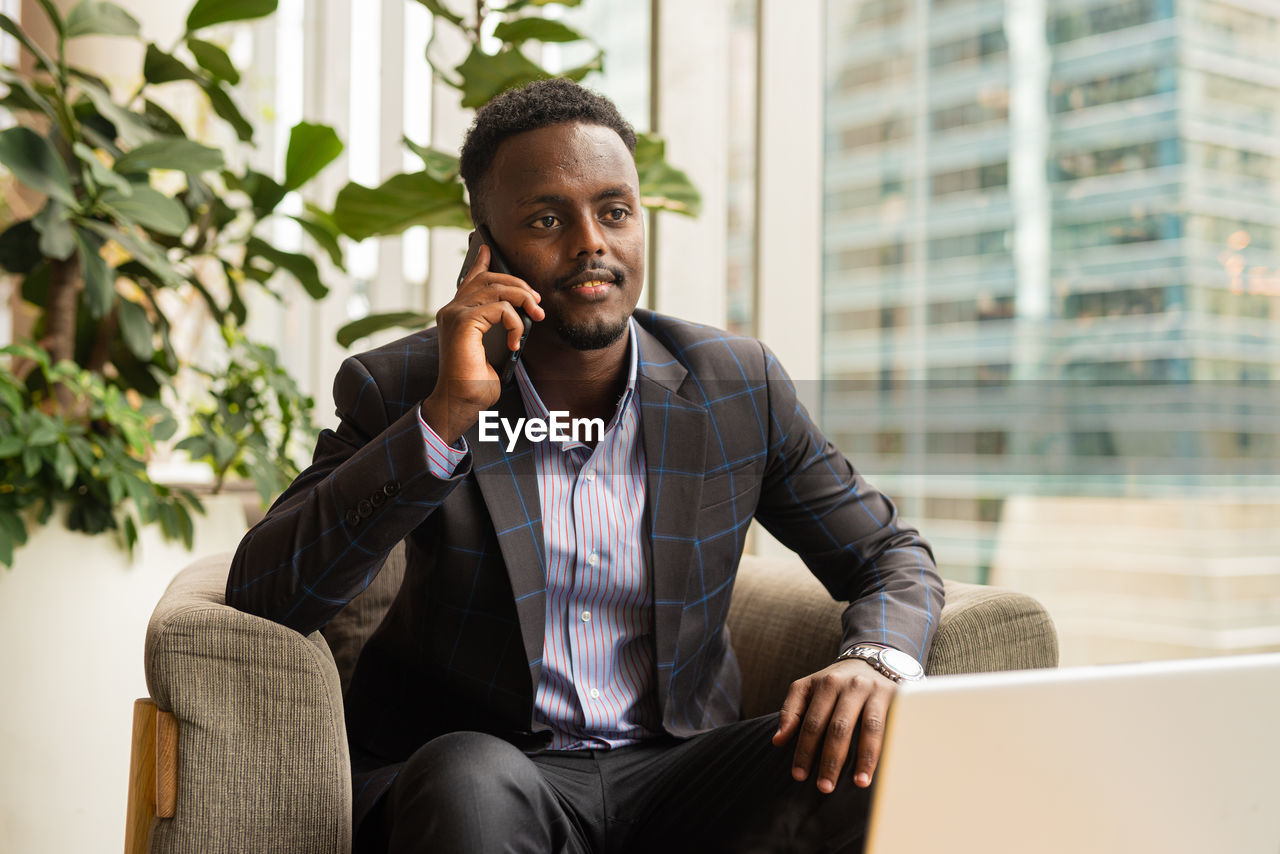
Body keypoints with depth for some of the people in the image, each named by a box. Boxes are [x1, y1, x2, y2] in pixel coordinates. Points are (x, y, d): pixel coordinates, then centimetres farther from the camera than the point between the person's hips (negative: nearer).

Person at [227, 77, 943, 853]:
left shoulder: (737, 388, 2)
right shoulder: (400, 390, -4)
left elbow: (893, 556, 10)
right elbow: (260, 599, -13)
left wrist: (875, 661, -15)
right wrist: (445, 416, -23)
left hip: (674, 774, 3)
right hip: (463, 778, -3)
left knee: (876, 760, -23)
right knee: (469, 779, -37)